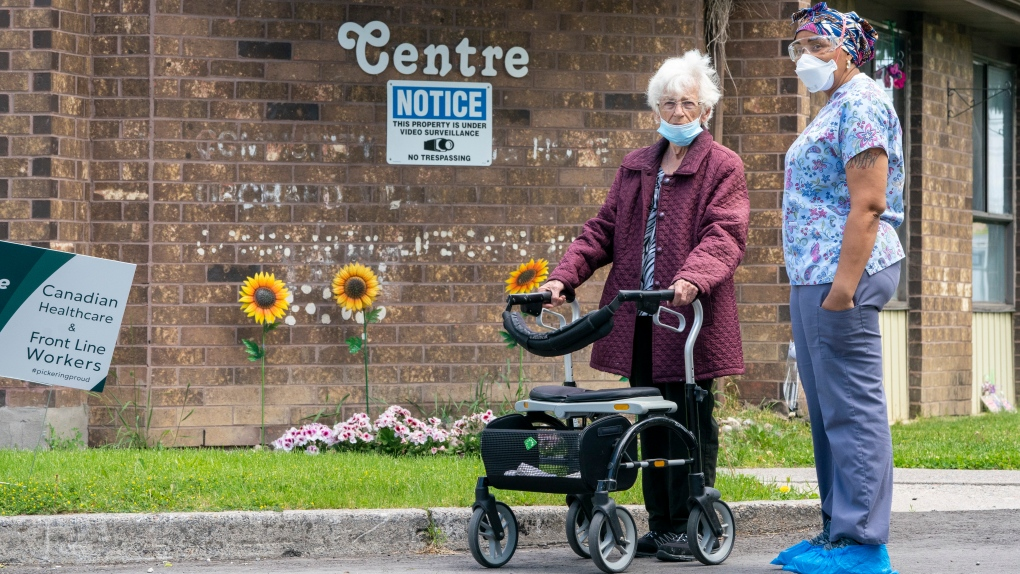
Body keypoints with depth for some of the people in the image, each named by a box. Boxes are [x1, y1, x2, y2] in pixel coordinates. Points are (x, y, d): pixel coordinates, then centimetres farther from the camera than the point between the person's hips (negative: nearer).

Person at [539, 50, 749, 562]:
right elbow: (603, 230, 17)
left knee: (689, 422, -2)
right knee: (651, 424, 8)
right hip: (638, 322, 6)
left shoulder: (723, 168, 0)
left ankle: (688, 527, 5)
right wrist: (565, 276, 1)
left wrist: (693, 277, -32)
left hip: (689, 321, -5)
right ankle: (660, 525, 15)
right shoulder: (635, 168, 19)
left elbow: (723, 234, -13)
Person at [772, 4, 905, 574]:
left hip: (845, 272, -11)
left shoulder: (861, 102, -10)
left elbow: (867, 204, -19)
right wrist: (818, 283, 19)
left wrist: (844, 284, -24)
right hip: (814, 279, 11)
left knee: (852, 410, -10)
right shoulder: (836, 108, 21)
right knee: (830, 413, 13)